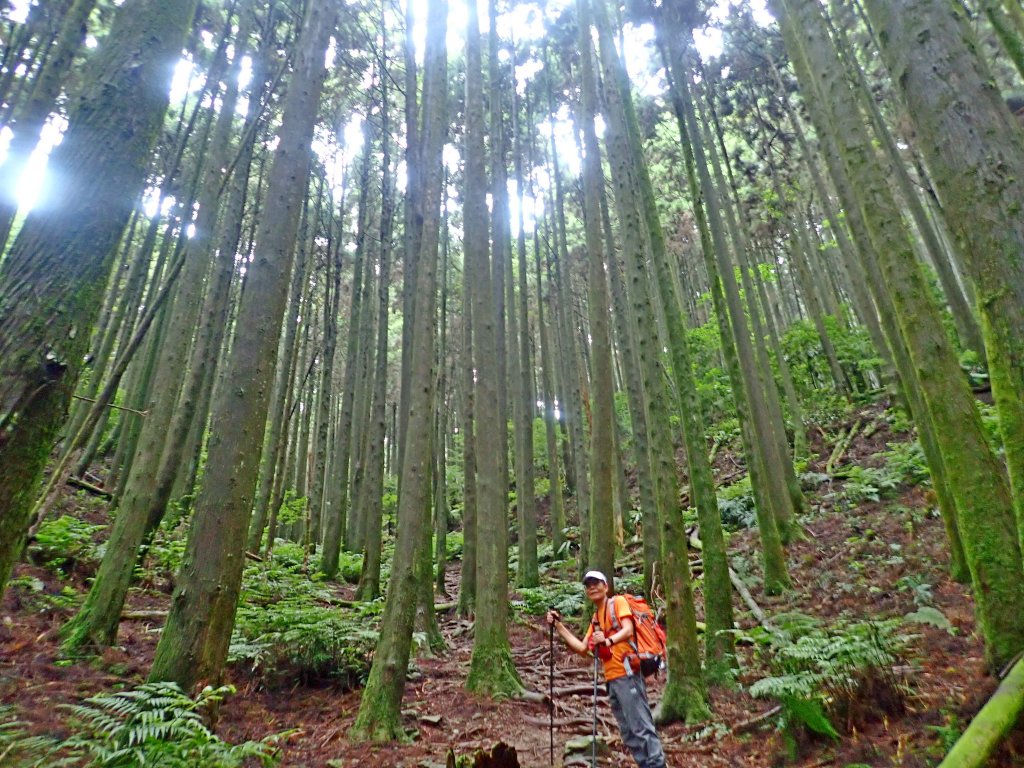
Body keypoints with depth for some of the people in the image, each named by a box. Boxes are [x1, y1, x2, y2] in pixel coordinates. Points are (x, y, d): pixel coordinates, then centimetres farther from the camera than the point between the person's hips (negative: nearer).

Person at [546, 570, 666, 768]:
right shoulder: (595, 618, 20)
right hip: (612, 678, 8)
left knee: (641, 726, -10)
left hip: (626, 673, -8)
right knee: (628, 732, 9)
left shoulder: (618, 602, 0)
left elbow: (628, 630, -15)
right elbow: (582, 649, 16)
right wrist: (558, 626, 12)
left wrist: (609, 641, -34)